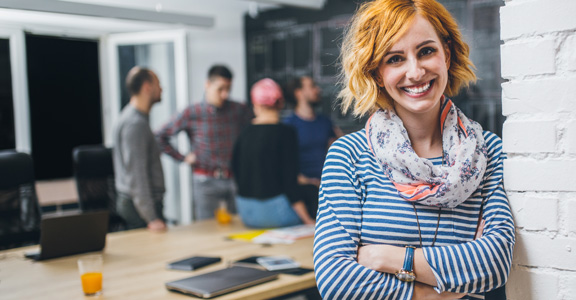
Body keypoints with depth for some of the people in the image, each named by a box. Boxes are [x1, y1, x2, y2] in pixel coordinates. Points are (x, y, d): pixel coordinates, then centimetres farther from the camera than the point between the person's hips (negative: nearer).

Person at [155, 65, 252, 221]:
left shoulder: (239, 110, 2)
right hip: (207, 181, -2)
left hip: (236, 179, 2)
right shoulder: (191, 114, -5)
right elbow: (160, 137, -1)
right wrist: (182, 158, -2)